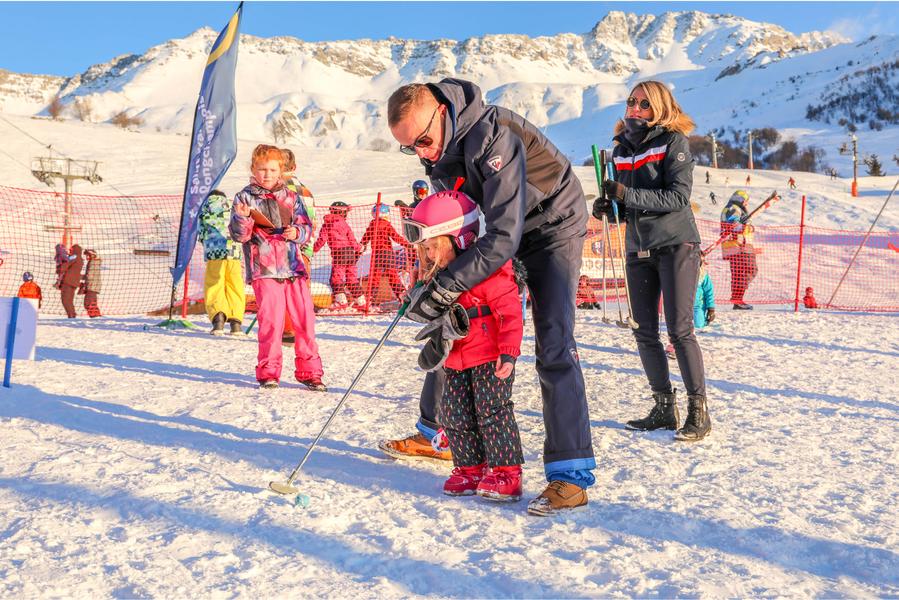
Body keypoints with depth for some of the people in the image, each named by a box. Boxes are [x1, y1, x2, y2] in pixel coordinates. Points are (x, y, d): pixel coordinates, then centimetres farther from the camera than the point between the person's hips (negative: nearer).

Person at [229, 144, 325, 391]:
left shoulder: (290, 197, 15)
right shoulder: (244, 198, 6)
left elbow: (307, 227, 14)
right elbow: (239, 235, 1)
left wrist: (297, 233, -7)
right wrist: (242, 218, -19)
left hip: (294, 268, 3)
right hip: (264, 269, -3)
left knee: (305, 319, 2)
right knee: (271, 321, -6)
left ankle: (309, 371, 11)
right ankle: (268, 372, 8)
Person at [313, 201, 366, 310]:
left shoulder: (327, 224, 2)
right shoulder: (345, 224, 9)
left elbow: (322, 239, -1)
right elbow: (352, 240, 8)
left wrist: (314, 248, 11)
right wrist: (359, 249, 21)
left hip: (338, 252, -4)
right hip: (350, 252, 4)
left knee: (336, 277, -1)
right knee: (352, 278, 11)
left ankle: (341, 301, -15)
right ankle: (360, 301, 14)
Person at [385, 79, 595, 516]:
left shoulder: (492, 137, -35)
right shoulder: (436, 146, -10)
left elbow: (505, 237, -40)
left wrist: (444, 287, -42)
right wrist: (437, 274, -7)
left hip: (551, 226, -8)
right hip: (499, 230, 8)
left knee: (553, 345, -19)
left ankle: (571, 473, -16)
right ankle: (437, 433, 26)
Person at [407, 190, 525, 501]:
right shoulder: (437, 272, 7)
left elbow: (510, 311, -19)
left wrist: (508, 352, -22)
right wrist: (438, 338, 10)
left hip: (490, 356, -8)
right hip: (456, 359, 8)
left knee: (492, 412, -5)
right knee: (454, 414, 9)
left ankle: (506, 472, 5)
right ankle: (470, 468, 22)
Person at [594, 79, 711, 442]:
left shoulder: (673, 141, -7)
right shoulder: (621, 150, 12)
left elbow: (679, 196, -17)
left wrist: (628, 195, -24)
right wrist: (607, 206, -3)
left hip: (675, 245, -6)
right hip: (638, 249, 6)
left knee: (679, 330, -9)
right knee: (645, 332, 5)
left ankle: (698, 411, 1)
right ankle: (664, 408, 17)